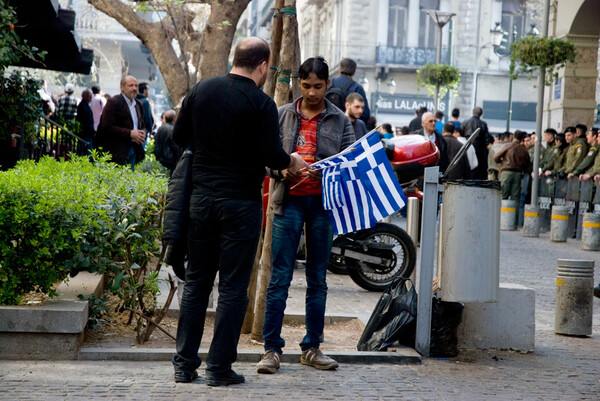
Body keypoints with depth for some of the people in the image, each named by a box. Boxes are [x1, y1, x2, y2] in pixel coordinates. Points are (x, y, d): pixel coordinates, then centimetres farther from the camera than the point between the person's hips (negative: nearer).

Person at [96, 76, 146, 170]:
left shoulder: (138, 104, 17)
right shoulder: (113, 102, -8)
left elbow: (141, 125, 27)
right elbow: (107, 127, -15)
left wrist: (142, 133, 1)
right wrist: (130, 134, -18)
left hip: (133, 150, 7)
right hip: (118, 151, -7)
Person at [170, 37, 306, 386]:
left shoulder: (201, 90, 5)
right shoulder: (261, 103, -11)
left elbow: (179, 137, 11)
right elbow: (272, 156, -13)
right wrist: (291, 162, 7)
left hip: (202, 198, 5)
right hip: (241, 204, -5)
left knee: (196, 281, 12)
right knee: (233, 287, 3)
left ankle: (185, 363, 15)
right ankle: (220, 367, 6)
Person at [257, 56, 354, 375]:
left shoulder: (340, 121, 8)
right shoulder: (283, 115, 8)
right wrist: (282, 169, -13)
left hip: (324, 202, 1)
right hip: (289, 201, -1)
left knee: (318, 279, 8)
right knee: (280, 277, -4)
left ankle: (311, 348, 17)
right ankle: (272, 348, 1)